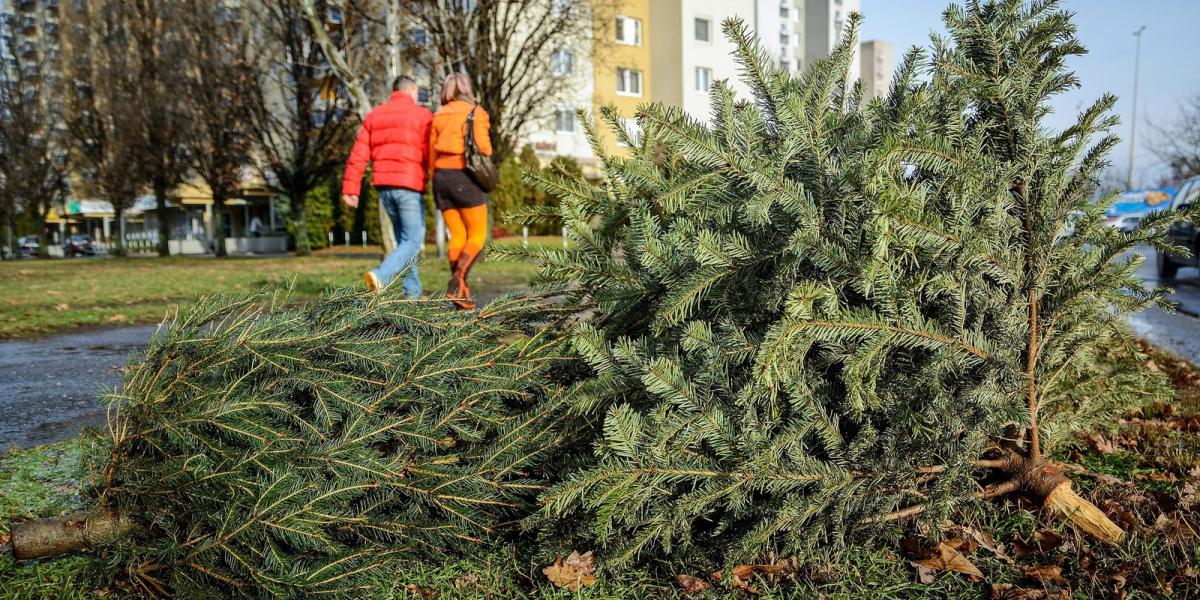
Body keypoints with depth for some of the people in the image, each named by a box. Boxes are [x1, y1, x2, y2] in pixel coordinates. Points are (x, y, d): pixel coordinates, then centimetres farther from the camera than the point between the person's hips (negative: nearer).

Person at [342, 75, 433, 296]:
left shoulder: (374, 115, 14)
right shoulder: (422, 115, 0)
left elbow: (358, 155, 7)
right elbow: (431, 154, -9)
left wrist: (350, 189, 6)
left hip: (384, 186, 6)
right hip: (410, 186, -6)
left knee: (404, 239, 17)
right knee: (414, 241, -3)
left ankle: (412, 292, 17)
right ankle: (381, 276, -24)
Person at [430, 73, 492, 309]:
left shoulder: (438, 116, 12)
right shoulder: (476, 112, -1)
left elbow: (432, 154, 11)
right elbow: (483, 147, -11)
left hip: (442, 177, 5)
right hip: (467, 177, -5)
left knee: (457, 236, 10)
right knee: (478, 236, 2)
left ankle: (461, 293, 4)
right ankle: (457, 283, -18)